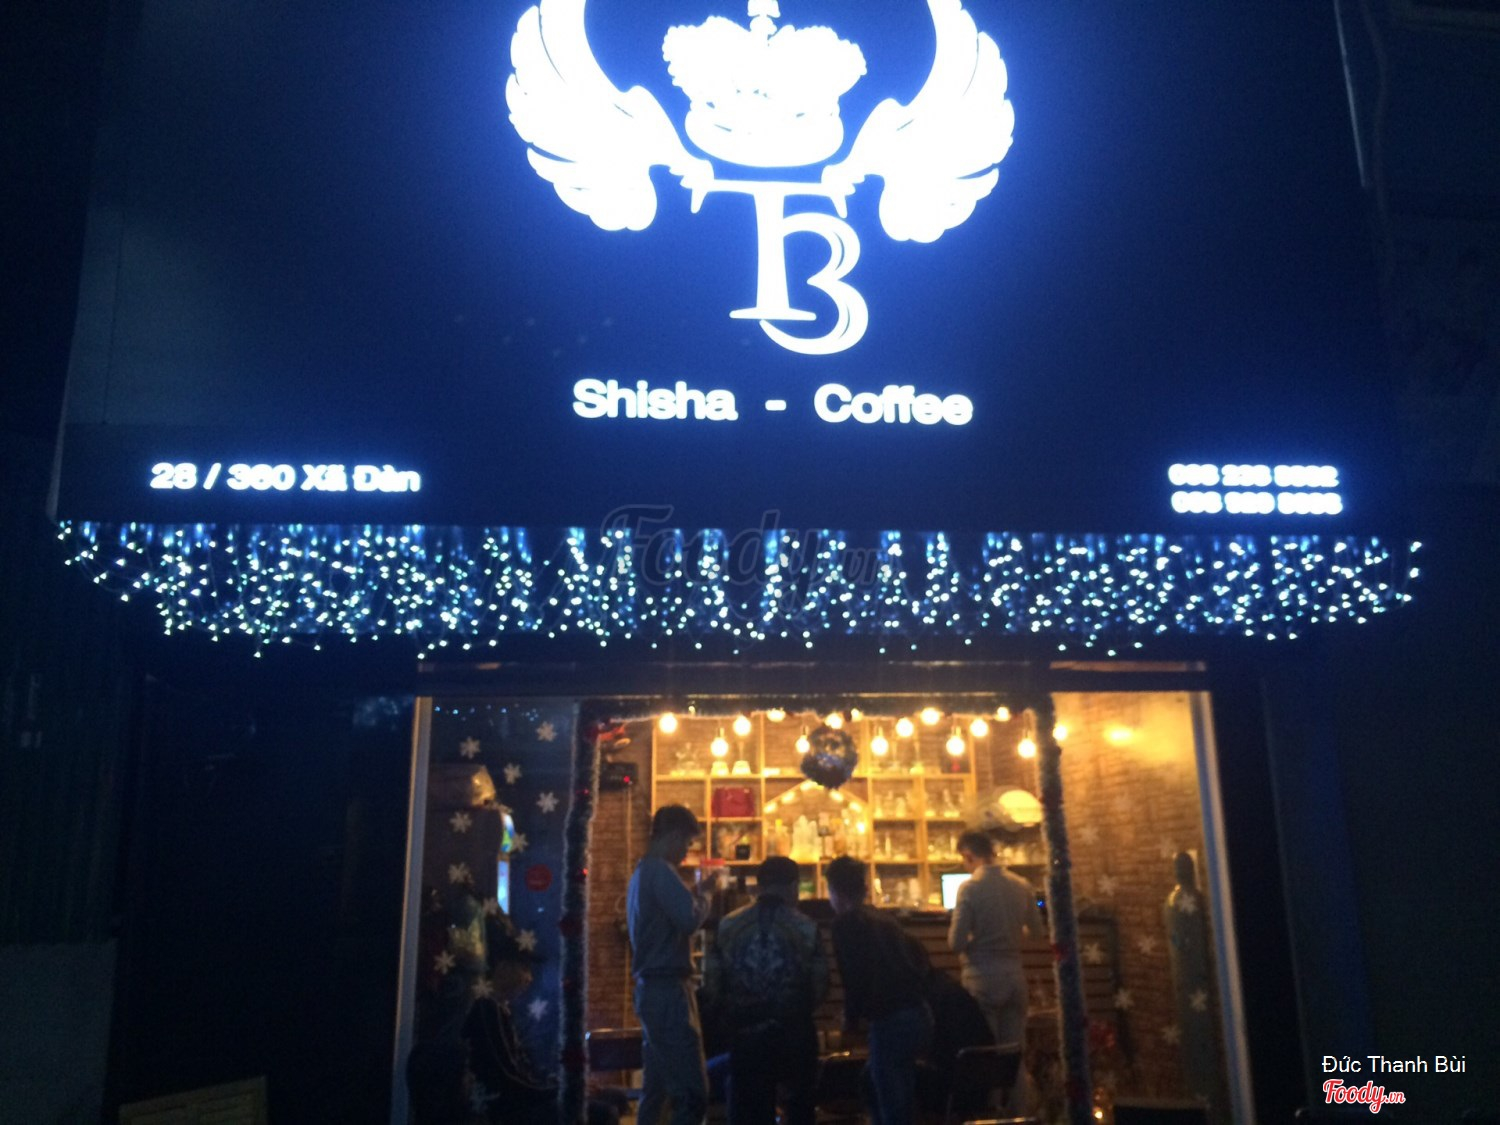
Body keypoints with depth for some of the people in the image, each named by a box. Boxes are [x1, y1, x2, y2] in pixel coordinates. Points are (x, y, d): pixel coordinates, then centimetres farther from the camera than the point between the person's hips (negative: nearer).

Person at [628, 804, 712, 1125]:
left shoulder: (641, 872, 18)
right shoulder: (660, 870, -14)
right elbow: (689, 919, -25)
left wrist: (694, 898, 16)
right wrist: (704, 899, -7)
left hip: (651, 988, 11)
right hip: (668, 990, -11)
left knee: (656, 1089, 15)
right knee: (692, 1094, -11)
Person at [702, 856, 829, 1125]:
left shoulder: (728, 926, -2)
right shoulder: (806, 927, -6)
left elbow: (711, 985, -3)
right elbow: (820, 986, -6)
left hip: (746, 1035, 1)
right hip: (794, 1034, -1)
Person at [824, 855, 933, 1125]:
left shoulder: (845, 924, -7)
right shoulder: (883, 920, 15)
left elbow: (855, 978, -16)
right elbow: (922, 961, 18)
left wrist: (851, 1018, -1)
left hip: (890, 1023, -8)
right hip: (919, 1017, 8)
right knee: (874, 1080, 28)